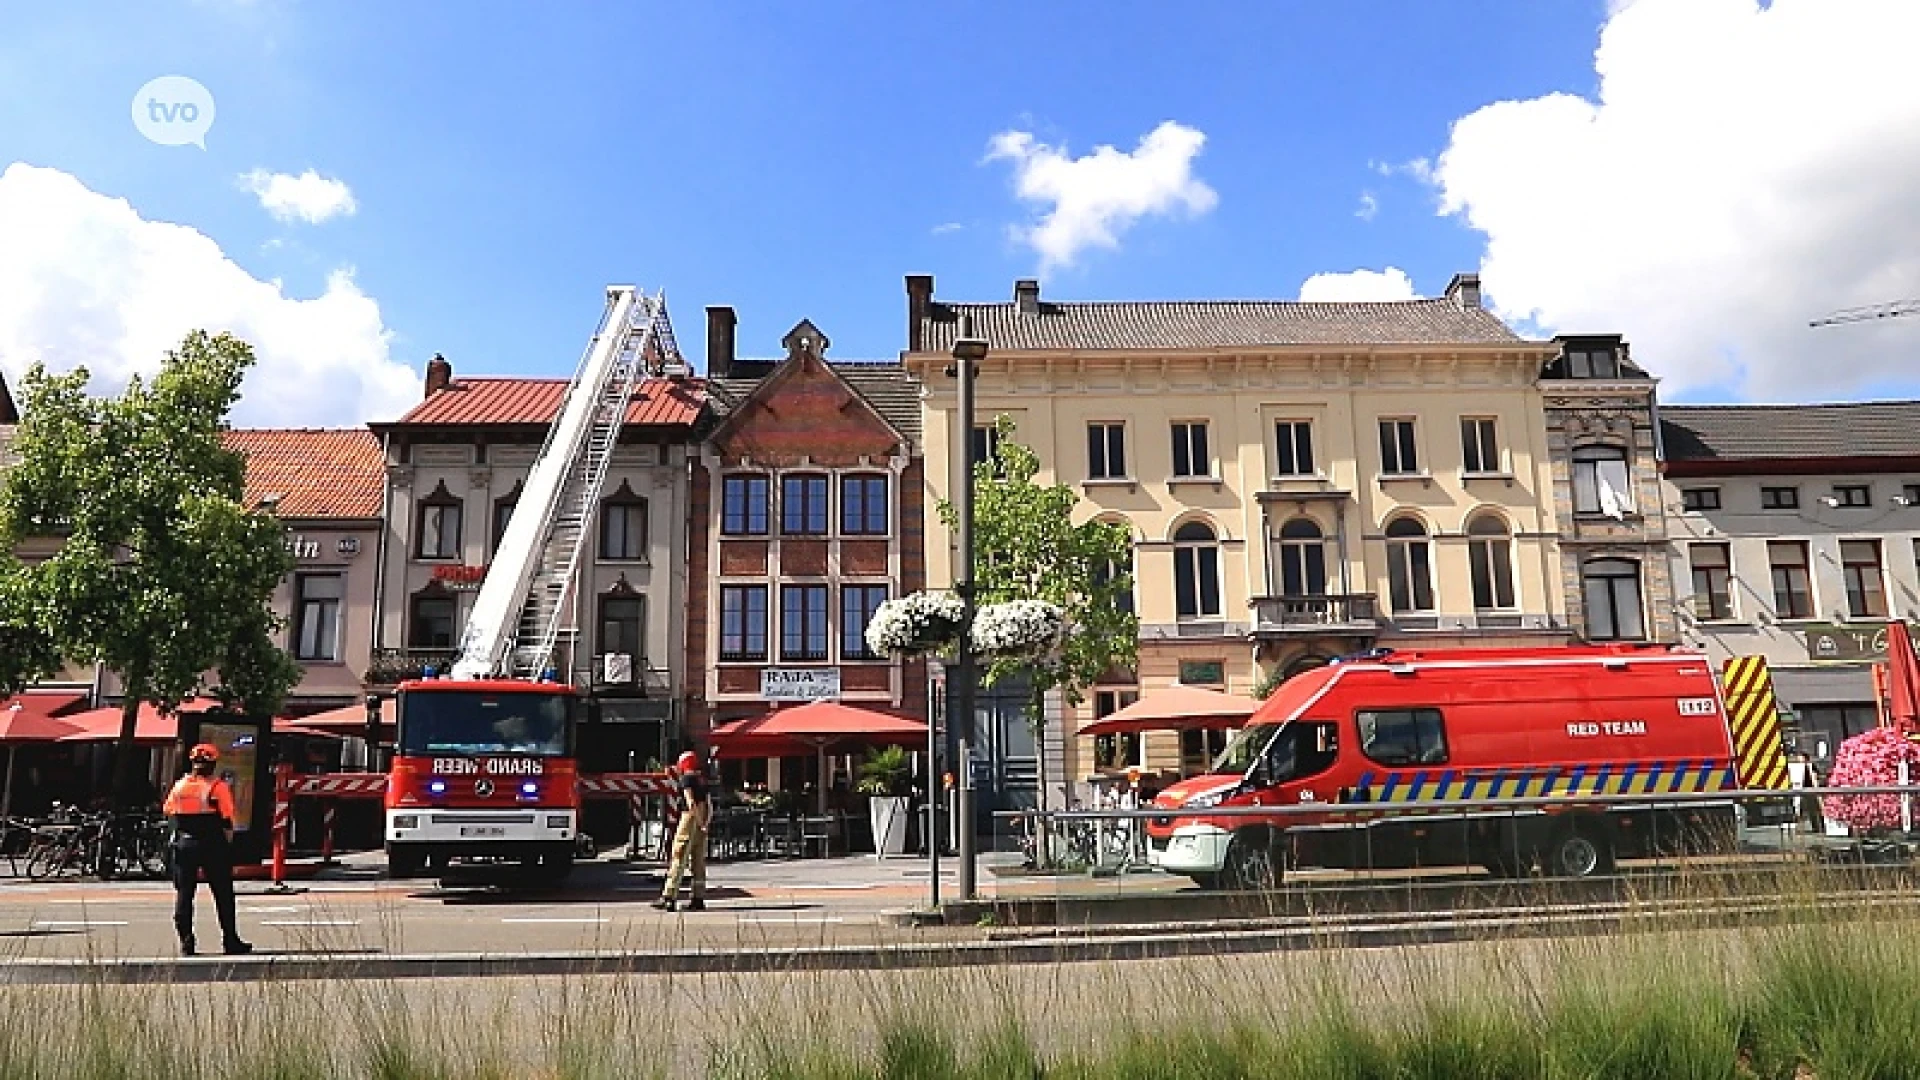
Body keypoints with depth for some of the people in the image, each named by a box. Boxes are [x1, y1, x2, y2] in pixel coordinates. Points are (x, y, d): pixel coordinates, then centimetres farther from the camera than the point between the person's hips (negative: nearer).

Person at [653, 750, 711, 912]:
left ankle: (669, 897, -7)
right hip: (701, 825, 7)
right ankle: (699, 898, 9)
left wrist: (700, 822, -17)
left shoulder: (686, 778, -7)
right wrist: (705, 822, 11)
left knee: (679, 860, -6)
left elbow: (691, 803, -18)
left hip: (689, 820, -7)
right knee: (699, 862, 9)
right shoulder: (702, 780, 16)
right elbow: (709, 806, 15)